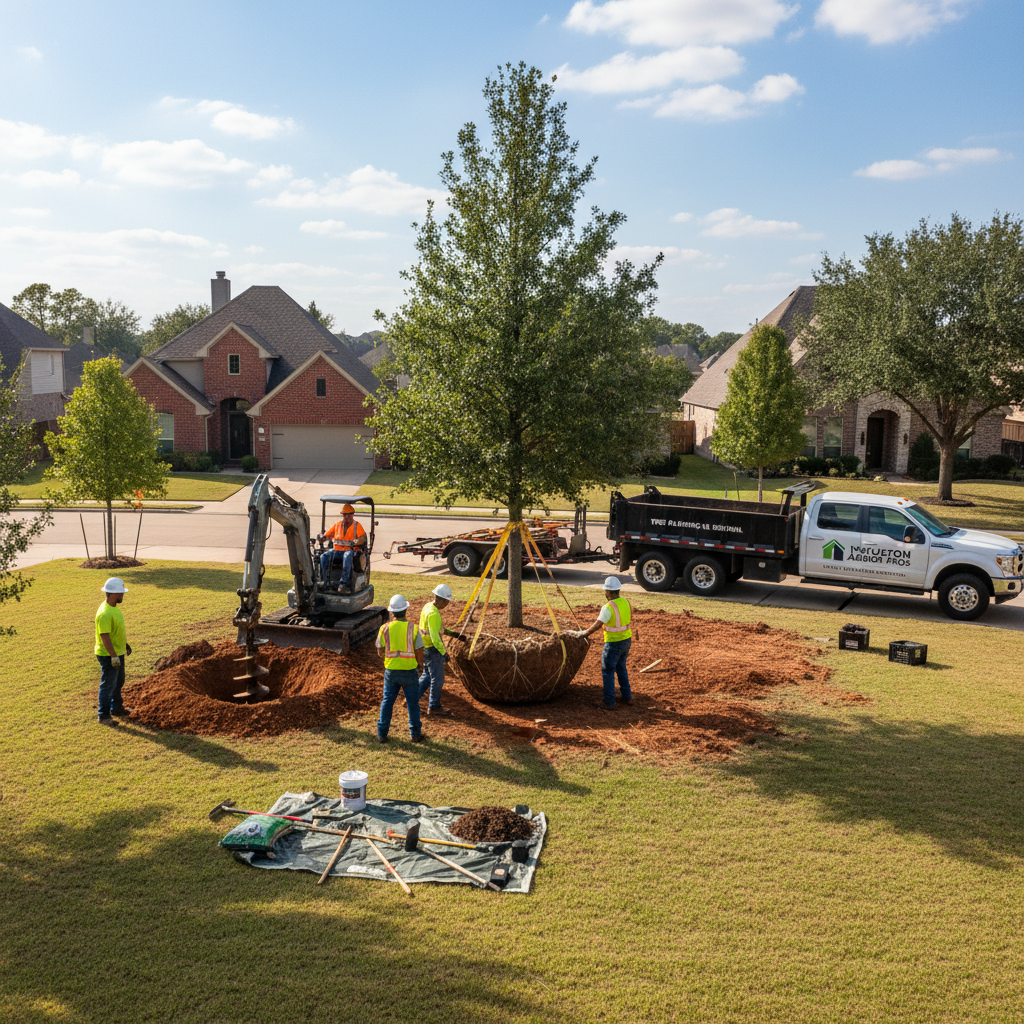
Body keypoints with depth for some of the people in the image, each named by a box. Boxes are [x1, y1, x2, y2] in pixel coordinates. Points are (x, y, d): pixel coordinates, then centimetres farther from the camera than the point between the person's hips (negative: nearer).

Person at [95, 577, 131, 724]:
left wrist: (125, 644, 25)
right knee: (108, 685, 0)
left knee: (119, 682, 22)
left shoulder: (114, 607, 6)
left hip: (118, 652, 10)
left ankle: (117, 708, 37)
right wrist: (114, 656, -27)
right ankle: (103, 716, 10)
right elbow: (104, 636, -28)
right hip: (108, 655, -10)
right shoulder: (104, 613, -26)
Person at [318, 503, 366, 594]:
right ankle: (324, 582, -27)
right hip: (336, 550, 4)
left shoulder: (357, 526, 7)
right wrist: (322, 537, -7)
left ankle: (344, 582, -46)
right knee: (323, 557, -26)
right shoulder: (338, 524, 18)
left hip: (350, 550, -4)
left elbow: (363, 538, -10)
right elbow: (327, 535, 18)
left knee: (347, 556, -40)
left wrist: (355, 542, -31)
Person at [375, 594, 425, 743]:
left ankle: (382, 734, 16)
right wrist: (420, 665, 12)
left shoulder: (385, 628, -8)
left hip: (391, 671, 1)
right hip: (409, 671, -1)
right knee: (413, 703, 13)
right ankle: (415, 734, 20)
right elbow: (419, 652, -7)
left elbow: (380, 652, 0)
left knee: (387, 702, 15)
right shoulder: (413, 628, -12)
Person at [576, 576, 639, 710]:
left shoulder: (608, 608, -23)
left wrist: (584, 633, -5)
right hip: (626, 640, 8)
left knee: (608, 671, 4)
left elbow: (597, 625, -19)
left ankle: (609, 703, 7)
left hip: (613, 643, -8)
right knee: (621, 668, 23)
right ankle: (626, 696, 30)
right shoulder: (625, 602, 0)